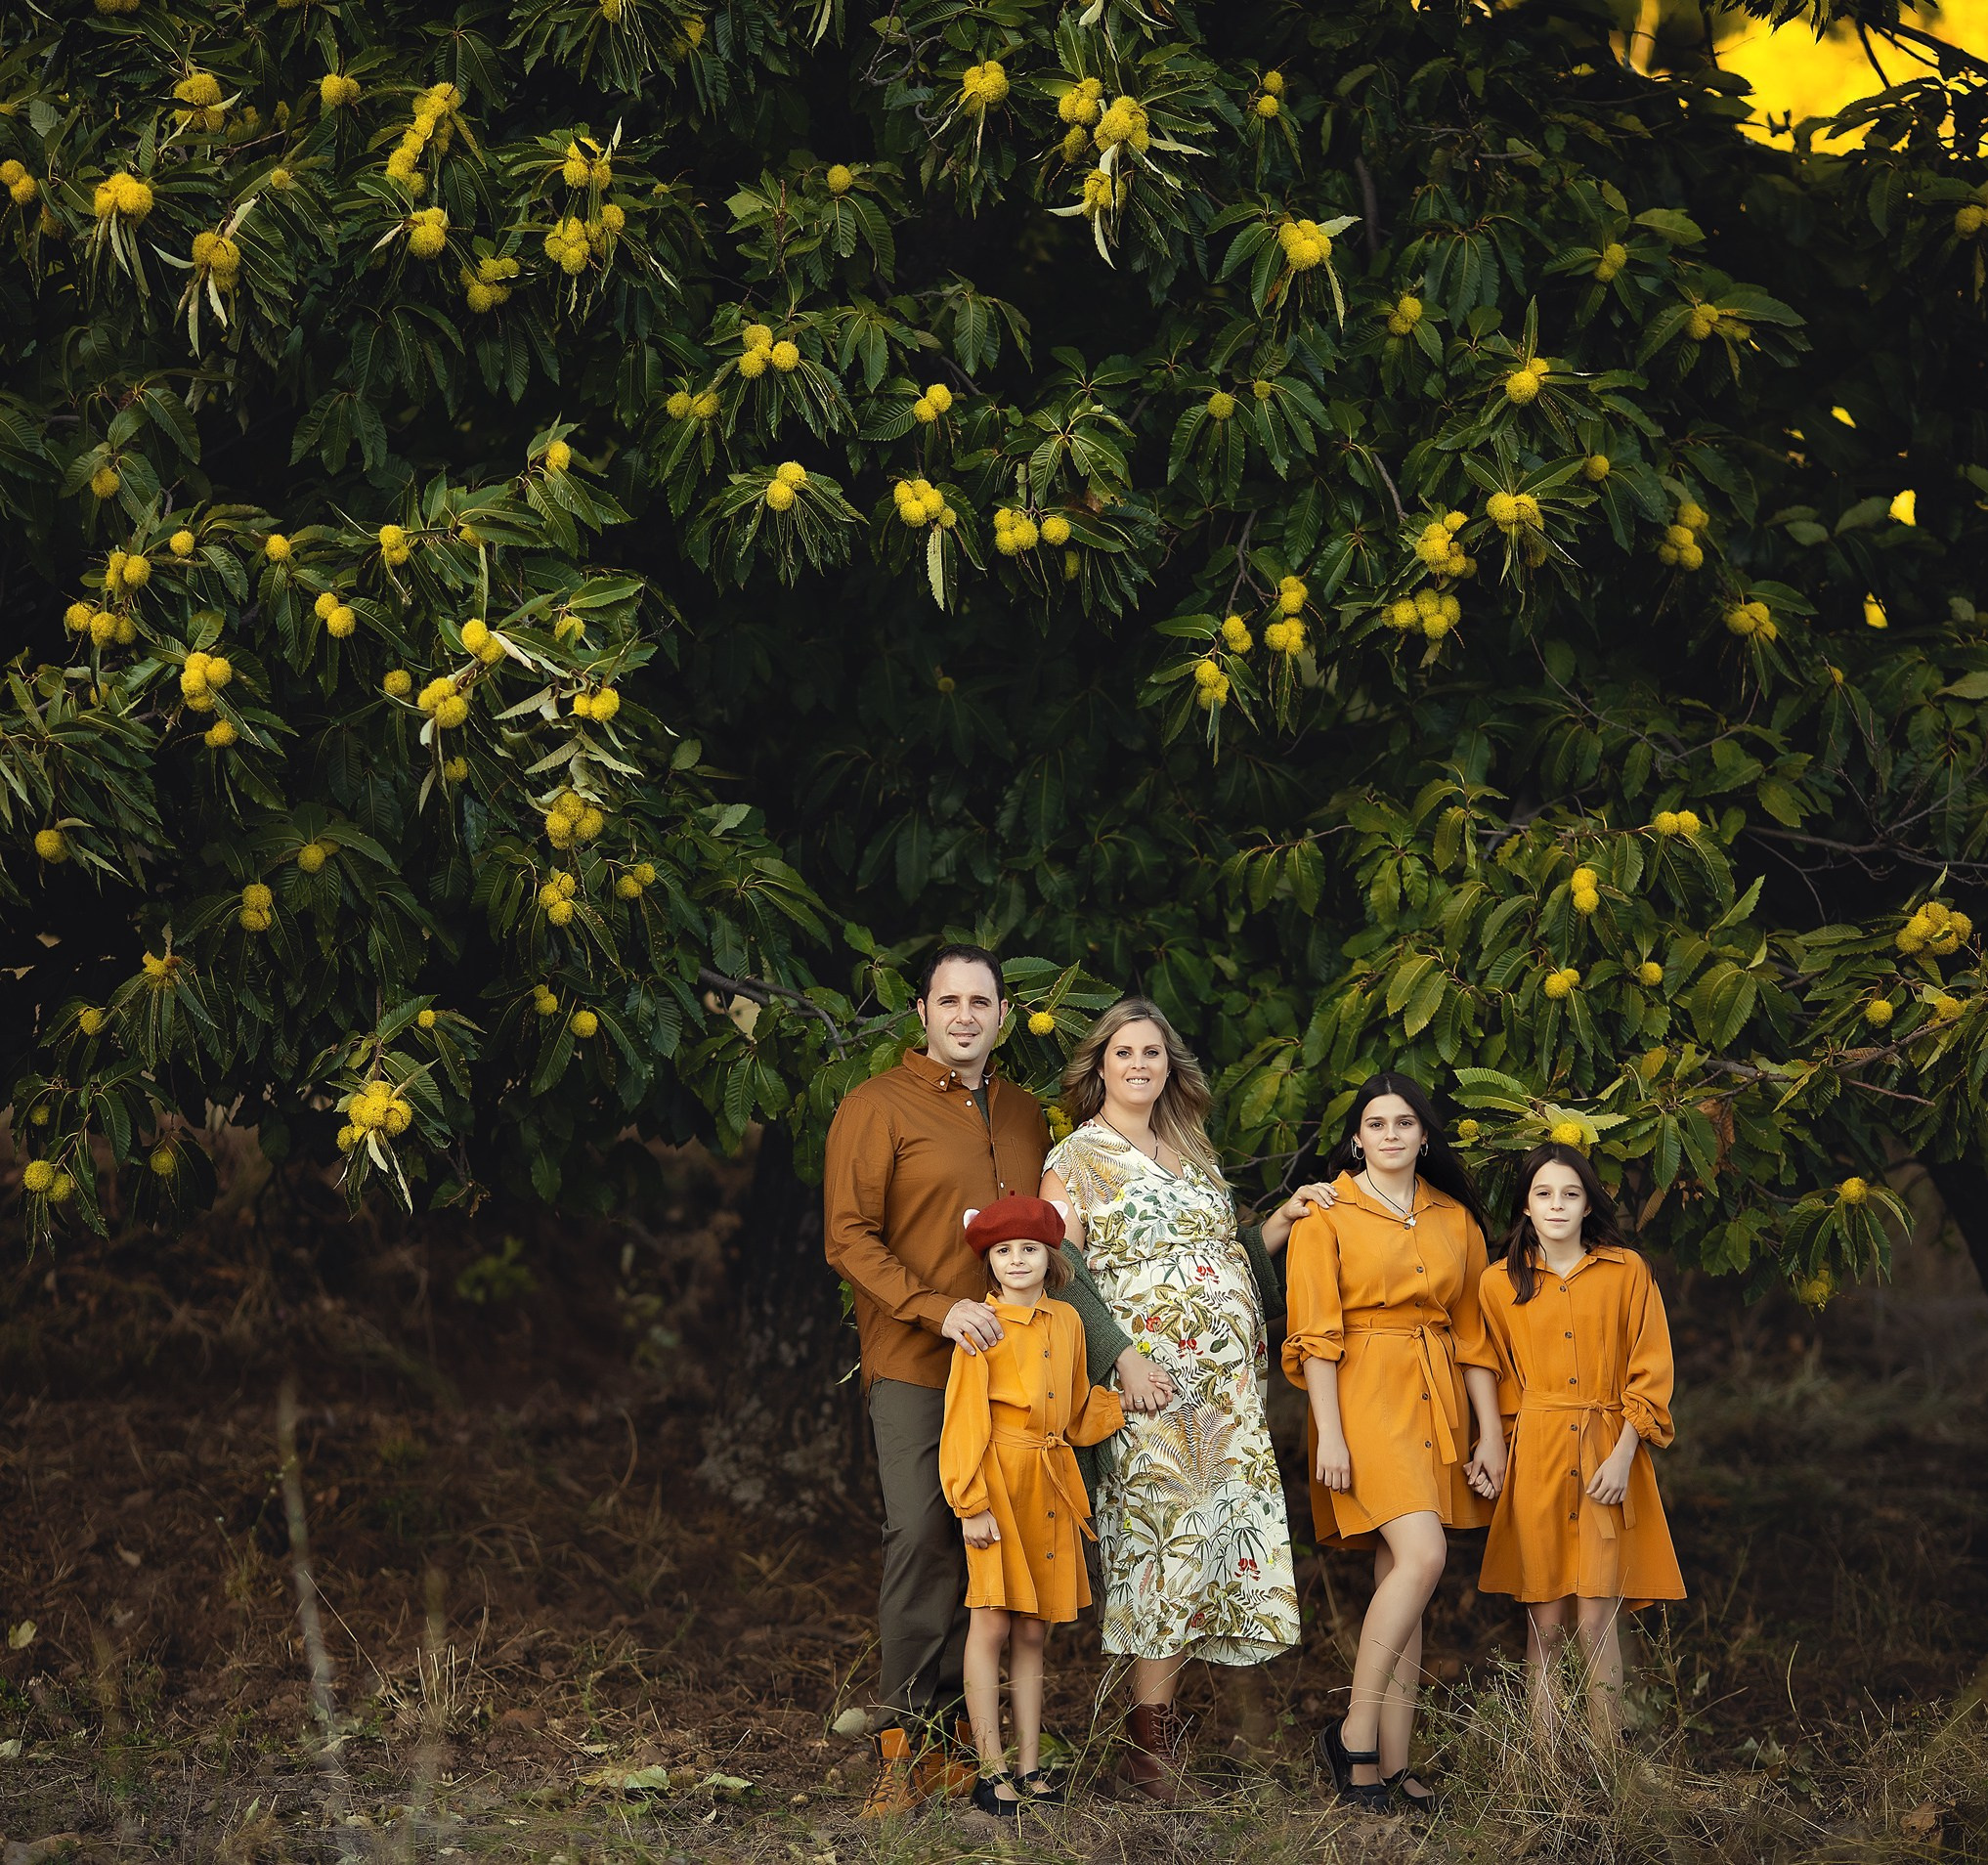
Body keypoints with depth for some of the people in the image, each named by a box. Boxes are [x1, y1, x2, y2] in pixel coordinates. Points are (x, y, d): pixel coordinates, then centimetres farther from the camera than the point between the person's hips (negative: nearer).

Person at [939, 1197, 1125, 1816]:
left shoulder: (1066, 1322, 11)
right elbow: (965, 1421, -10)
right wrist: (972, 1504, -15)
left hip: (1050, 1485, 6)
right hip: (999, 1480, -6)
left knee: (1032, 1630, 9)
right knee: (993, 1622, -7)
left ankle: (1030, 1766, 14)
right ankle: (992, 1771, -3)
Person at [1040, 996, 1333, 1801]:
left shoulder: (1192, 1154, 20)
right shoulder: (1077, 1159, 1)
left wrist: (1280, 1222, 9)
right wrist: (1120, 1359, -17)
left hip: (1226, 1383, 6)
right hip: (1148, 1380, -6)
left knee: (1216, 1535, 0)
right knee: (1169, 1534, -12)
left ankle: (1159, 1717, 5)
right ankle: (1151, 1737, -7)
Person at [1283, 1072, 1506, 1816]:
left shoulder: (1455, 1219, 14)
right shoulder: (1327, 1217, 0)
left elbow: (1473, 1335, 14)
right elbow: (1316, 1335, -6)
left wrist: (1490, 1433, 8)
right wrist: (1330, 1434, -14)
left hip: (1437, 1406, 5)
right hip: (1365, 1399, -5)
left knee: (1400, 1579, 4)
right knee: (1421, 1557, -21)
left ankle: (1390, 1764, 4)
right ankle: (1354, 1735, -15)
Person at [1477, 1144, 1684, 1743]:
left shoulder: (1627, 1272, 5)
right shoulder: (1501, 1284, 9)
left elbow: (1650, 1373, 3)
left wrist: (1623, 1453, -7)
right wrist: (1499, 1454, 5)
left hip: (1608, 1458, -1)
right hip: (1536, 1460, 1)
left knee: (1597, 1622, -7)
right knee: (1545, 1623, -1)